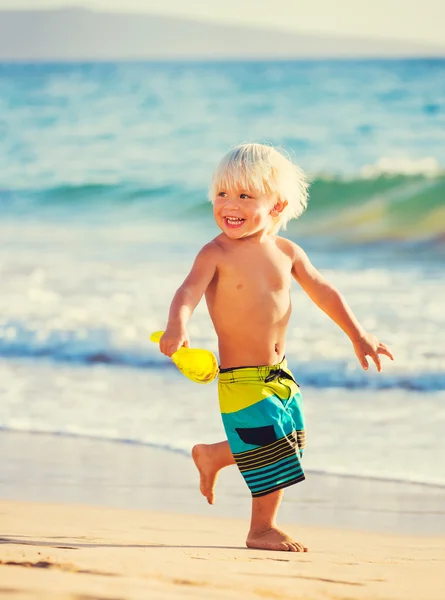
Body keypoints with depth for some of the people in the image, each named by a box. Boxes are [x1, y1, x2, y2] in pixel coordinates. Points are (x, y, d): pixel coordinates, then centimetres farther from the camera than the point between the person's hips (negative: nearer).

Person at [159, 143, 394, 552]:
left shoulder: (286, 251, 2)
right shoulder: (217, 254, -15)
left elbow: (322, 291, 14)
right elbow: (189, 292, -29)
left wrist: (358, 335, 15)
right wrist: (177, 326, -50)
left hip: (278, 374, 7)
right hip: (242, 380, -7)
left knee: (288, 441, 19)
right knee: (273, 451, -6)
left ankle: (212, 456, 40)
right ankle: (262, 530, 13)